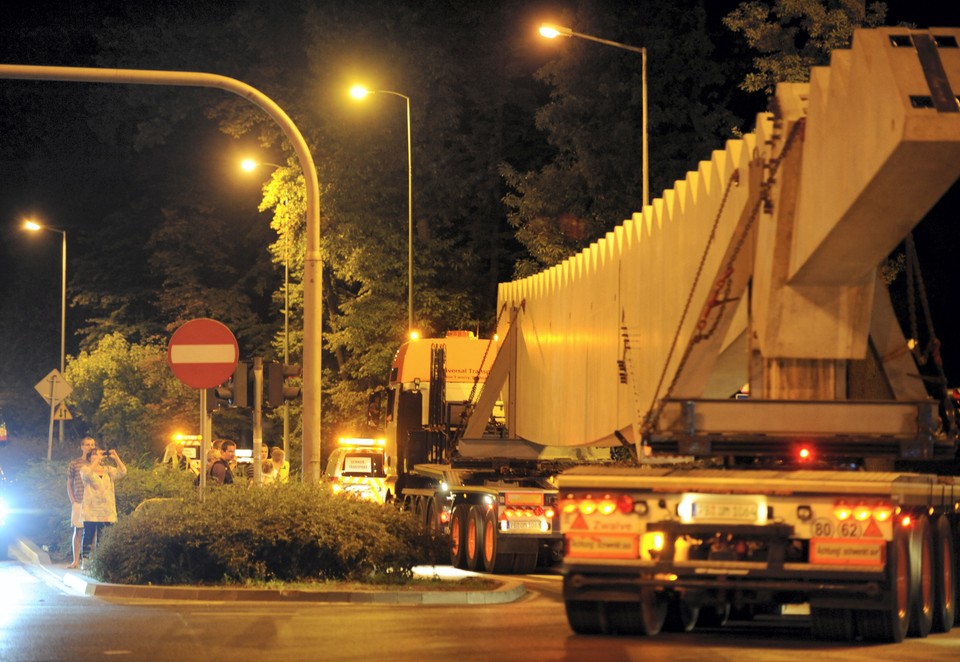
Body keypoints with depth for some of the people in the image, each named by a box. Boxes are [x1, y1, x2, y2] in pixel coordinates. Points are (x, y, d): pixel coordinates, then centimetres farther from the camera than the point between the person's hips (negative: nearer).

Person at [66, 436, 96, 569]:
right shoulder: (74, 464, 4)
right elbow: (69, 484, 9)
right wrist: (73, 501, 0)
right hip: (79, 502, 0)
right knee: (78, 531, 2)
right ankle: (76, 561, 4)